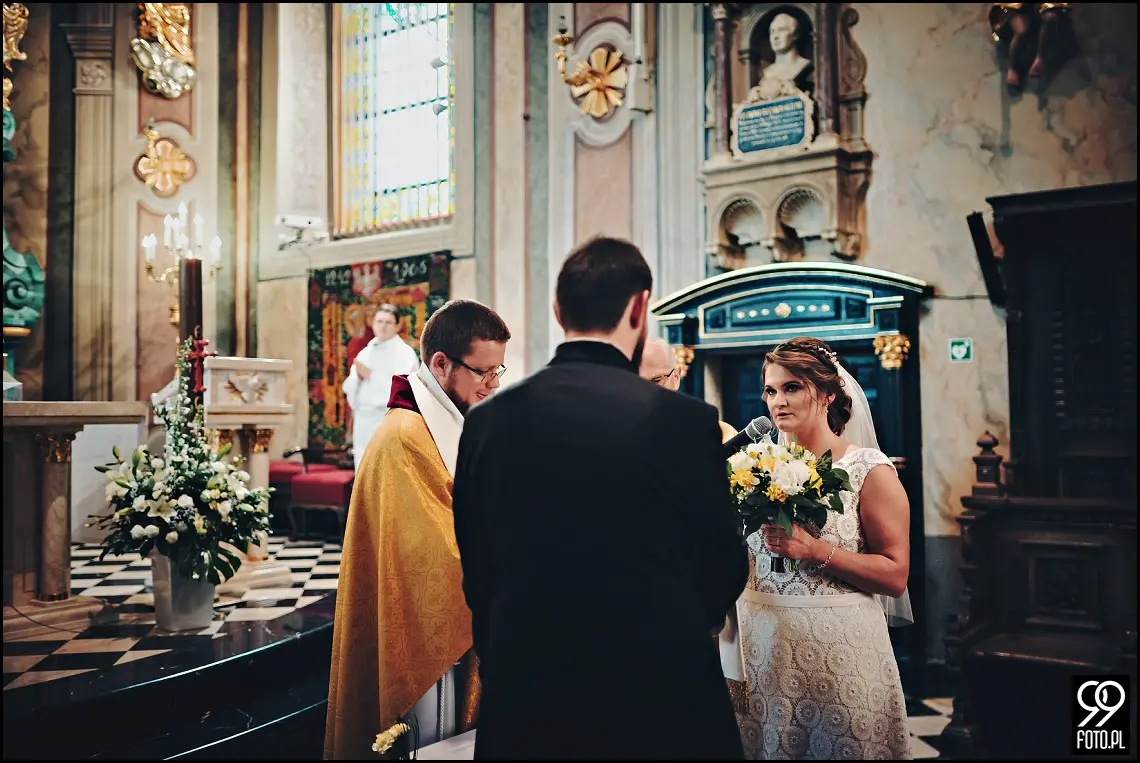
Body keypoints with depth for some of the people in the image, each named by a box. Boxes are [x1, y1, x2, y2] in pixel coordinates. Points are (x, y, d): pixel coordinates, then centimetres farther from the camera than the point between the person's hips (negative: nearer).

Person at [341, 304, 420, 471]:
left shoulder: (405, 353, -4)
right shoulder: (365, 353, 15)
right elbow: (348, 387, 11)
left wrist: (371, 376, -11)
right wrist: (358, 377, -9)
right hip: (364, 421, 6)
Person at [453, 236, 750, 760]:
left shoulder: (487, 421, -5)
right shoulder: (684, 420, -15)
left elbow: (477, 573, 3)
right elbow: (724, 569, -4)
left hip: (525, 697, 3)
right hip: (661, 699, -2)